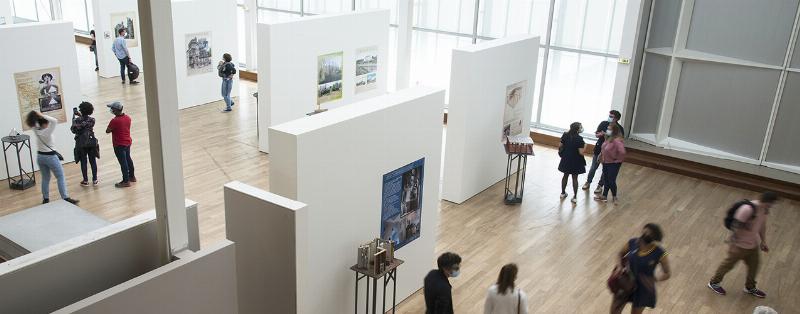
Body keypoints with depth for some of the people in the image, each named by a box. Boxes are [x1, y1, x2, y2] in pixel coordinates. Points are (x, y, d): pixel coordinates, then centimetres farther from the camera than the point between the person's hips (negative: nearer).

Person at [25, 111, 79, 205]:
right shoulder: (47, 132, -21)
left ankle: (45, 198, 22)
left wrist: (36, 116, -7)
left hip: (40, 156, 7)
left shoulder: (36, 131, -3)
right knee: (60, 177, -1)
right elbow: (54, 121, -31)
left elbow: (31, 123, 13)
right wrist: (42, 115, -25)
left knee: (45, 178, 17)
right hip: (50, 156, -7)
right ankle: (65, 198, -6)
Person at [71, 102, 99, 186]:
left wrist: (73, 118, 4)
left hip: (81, 144, -2)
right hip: (91, 143, 2)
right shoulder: (92, 119, -5)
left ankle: (85, 181, 13)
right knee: (93, 161, 9)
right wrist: (80, 115, 15)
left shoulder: (77, 120, -12)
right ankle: (95, 180, 12)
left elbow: (73, 130, -2)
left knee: (83, 162, 7)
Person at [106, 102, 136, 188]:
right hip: (128, 142, 8)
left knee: (123, 162, -1)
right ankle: (132, 176, 33)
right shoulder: (128, 117, -1)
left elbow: (107, 131, -16)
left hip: (119, 145, -8)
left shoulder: (114, 121, -24)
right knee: (128, 159, 21)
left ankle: (126, 181, 4)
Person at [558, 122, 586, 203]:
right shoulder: (579, 139, -20)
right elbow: (581, 152, -20)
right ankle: (575, 197, 12)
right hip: (575, 161, -4)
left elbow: (560, 146, -1)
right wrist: (584, 145, -5)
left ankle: (563, 193, 31)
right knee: (575, 178, 8)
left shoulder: (566, 135, -7)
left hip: (566, 160, 4)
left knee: (565, 176, 20)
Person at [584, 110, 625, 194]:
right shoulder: (604, 123, -6)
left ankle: (600, 186, 24)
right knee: (593, 167, 12)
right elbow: (596, 135, -3)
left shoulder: (619, 128, -12)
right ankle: (588, 182, 29)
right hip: (599, 149, 2)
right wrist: (601, 134, -28)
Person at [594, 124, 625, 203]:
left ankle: (614, 197, 23)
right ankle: (604, 196, 28)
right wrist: (601, 156, 11)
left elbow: (622, 152, -34)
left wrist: (617, 159, -21)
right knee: (606, 180, 17)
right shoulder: (608, 138, 3)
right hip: (606, 162, 9)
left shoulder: (617, 140, -25)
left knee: (611, 181, 3)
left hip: (613, 164, -9)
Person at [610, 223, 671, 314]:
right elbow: (620, 254, 5)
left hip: (643, 289, -3)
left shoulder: (660, 254, -23)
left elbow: (667, 273, -9)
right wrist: (619, 267, -12)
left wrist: (656, 279, -26)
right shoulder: (632, 243, -15)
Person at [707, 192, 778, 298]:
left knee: (754, 266, 22)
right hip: (740, 246, -8)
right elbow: (736, 227, -27)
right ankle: (714, 282, 32)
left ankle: (750, 287, 46)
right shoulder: (747, 209, -33)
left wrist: (763, 241, 15)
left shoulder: (764, 209, -5)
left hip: (753, 245, 8)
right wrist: (733, 244, -20)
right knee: (728, 264, 11)